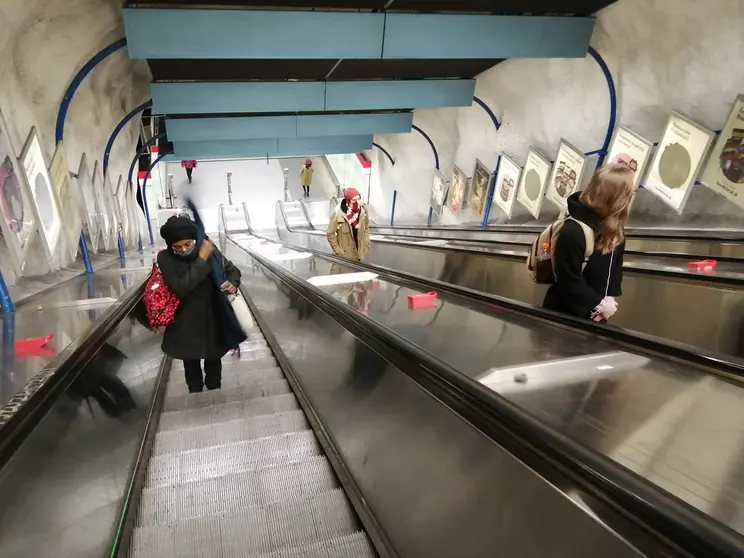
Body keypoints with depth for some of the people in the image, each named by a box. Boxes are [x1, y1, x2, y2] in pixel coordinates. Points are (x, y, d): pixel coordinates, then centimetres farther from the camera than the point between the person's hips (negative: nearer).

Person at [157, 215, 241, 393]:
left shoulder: (209, 249, -11)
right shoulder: (165, 258, -15)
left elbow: (232, 270, 1)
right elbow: (180, 288, -28)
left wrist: (233, 283, -22)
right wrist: (202, 260, -29)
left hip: (213, 321, 1)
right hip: (186, 326, -1)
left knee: (213, 361, 22)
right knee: (191, 365, 21)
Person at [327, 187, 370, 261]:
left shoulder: (363, 210, -10)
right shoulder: (339, 214, -22)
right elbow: (330, 234, -13)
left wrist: (366, 243, 5)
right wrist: (338, 250, -12)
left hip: (359, 251, 4)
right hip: (345, 254, -4)